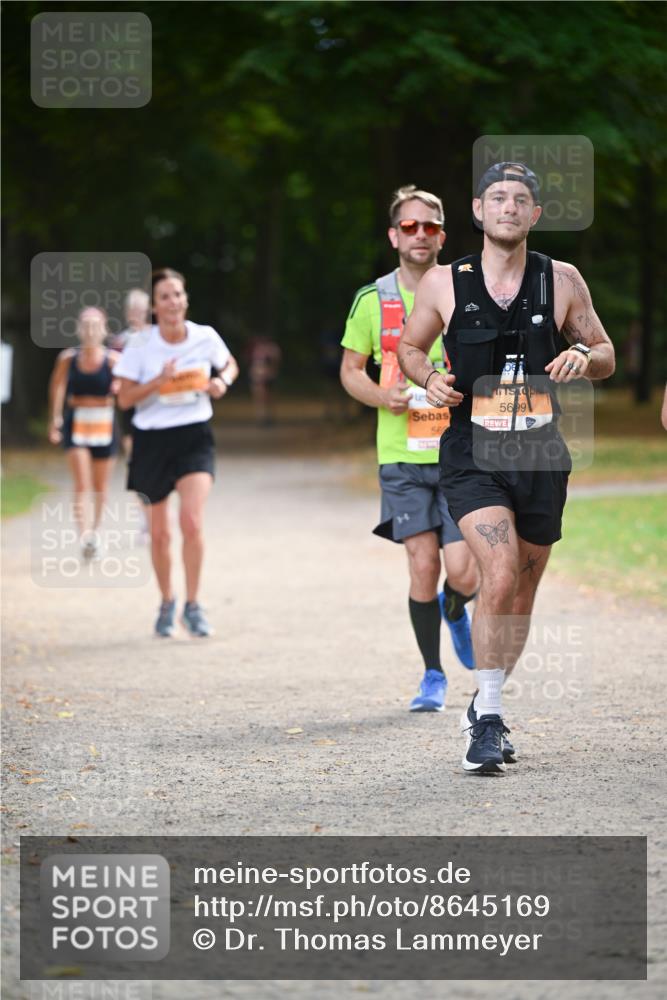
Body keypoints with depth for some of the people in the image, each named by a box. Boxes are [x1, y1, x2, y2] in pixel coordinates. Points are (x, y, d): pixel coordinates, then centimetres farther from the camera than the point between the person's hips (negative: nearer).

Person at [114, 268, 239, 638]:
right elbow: (125, 399, -7)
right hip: (152, 440, 0)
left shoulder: (205, 337, -3)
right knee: (159, 532, 8)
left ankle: (192, 606, -5)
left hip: (194, 437, 0)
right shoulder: (140, 346, -8)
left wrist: (222, 381, -5)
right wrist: (160, 381, -22)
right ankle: (166, 603, 31)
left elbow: (230, 364, 17)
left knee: (192, 521, -19)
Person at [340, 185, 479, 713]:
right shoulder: (373, 300, 3)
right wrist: (384, 397, -7)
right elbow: (350, 369, 12)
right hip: (402, 455, 0)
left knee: (463, 572, -8)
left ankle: (455, 610, 29)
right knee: (423, 564, -6)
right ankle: (433, 675, 11)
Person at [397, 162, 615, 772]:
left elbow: (606, 355, 11)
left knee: (522, 595, 13)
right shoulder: (444, 284, -1)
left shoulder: (561, 281, 2)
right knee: (500, 576, -22)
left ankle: (485, 710, 32)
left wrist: (584, 357, -12)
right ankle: (488, 720, -12)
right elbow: (410, 347, 13)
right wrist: (429, 379, -8)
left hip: (541, 458, 3)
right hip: (473, 457, -3)